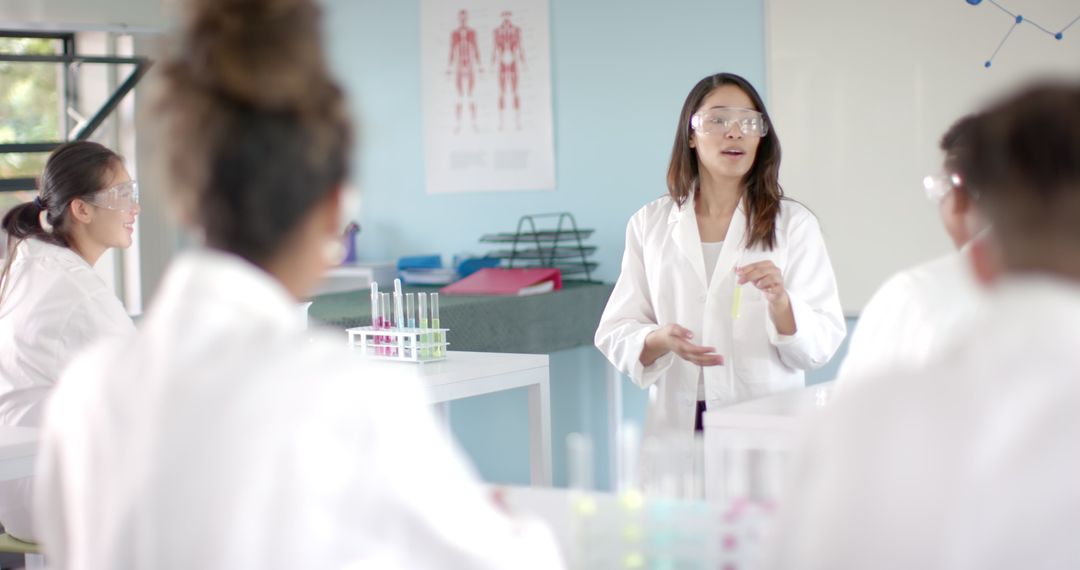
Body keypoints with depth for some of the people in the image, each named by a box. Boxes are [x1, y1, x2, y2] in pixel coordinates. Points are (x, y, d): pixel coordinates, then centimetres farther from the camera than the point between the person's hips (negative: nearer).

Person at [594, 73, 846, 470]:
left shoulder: (793, 224, 6)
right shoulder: (650, 224, 9)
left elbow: (822, 343, 0)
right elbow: (615, 333, 6)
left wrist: (780, 301, -19)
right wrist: (660, 341, -14)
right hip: (677, 427, 1)